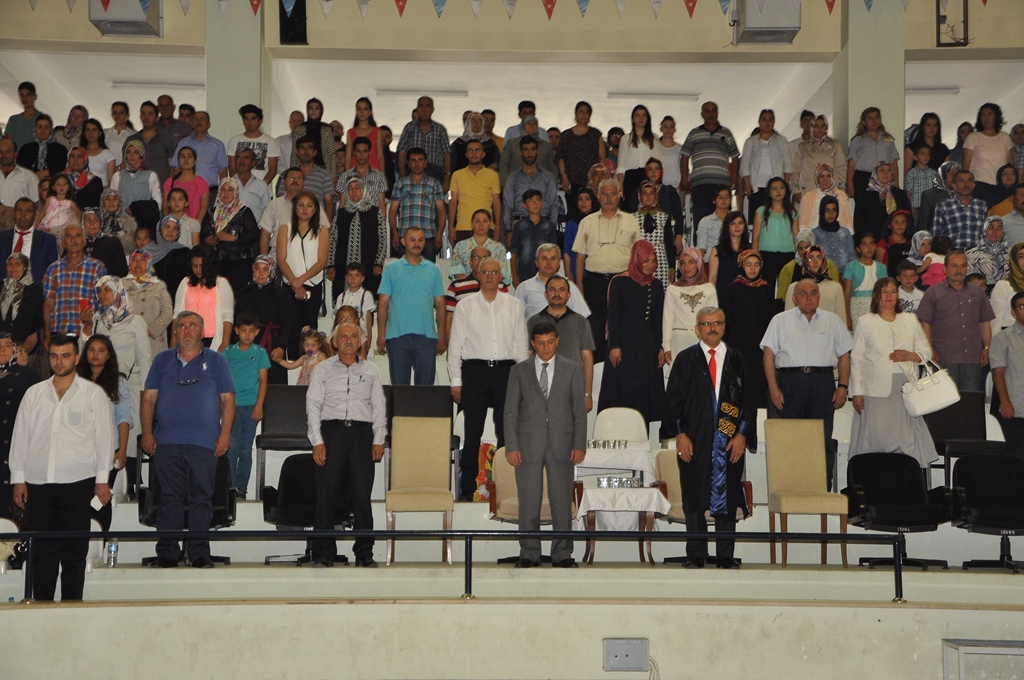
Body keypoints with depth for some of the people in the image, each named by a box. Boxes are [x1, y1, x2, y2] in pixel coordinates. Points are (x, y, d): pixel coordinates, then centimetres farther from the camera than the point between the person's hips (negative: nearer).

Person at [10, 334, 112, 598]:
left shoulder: (93, 394, 6)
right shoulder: (34, 393, 13)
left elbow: (104, 437, 4)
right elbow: (20, 436, 13)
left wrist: (102, 480, -1)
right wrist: (18, 478, 6)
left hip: (78, 481, -2)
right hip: (38, 482, 2)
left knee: (74, 551, 0)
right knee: (41, 550, 2)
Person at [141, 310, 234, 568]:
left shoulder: (216, 361, 11)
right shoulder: (162, 360, 15)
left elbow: (228, 399, 7)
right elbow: (149, 397, 12)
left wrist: (225, 433, -3)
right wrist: (147, 432, 2)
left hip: (204, 443, -1)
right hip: (166, 441, 1)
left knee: (201, 498, 0)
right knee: (169, 498, 0)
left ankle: (200, 553, 6)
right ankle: (167, 553, 5)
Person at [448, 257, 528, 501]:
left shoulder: (514, 305, 10)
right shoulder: (465, 306, 7)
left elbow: (521, 344, 11)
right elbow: (455, 345, 6)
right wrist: (456, 381, 0)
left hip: (505, 371, 1)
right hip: (474, 370, -1)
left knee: (506, 432, 1)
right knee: (472, 431, -2)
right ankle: (467, 487, 3)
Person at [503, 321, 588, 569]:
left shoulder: (573, 370, 9)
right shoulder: (519, 371, 8)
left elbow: (579, 409, 6)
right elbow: (510, 411, 6)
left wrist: (579, 445, -2)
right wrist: (511, 446, -3)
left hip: (562, 445, 0)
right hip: (529, 444, 0)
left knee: (562, 501, 1)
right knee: (528, 502, 1)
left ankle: (562, 554, 9)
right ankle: (529, 554, 8)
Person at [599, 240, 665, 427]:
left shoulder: (656, 286, 8)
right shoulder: (620, 282, -4)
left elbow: (658, 320, 11)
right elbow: (613, 316, -6)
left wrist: (660, 348, 5)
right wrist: (614, 346, -12)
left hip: (648, 345, 4)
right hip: (625, 343, -4)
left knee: (645, 390, 4)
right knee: (622, 389, -4)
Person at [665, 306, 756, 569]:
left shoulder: (737, 361, 9)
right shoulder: (685, 360, 5)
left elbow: (748, 400, 7)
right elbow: (674, 398, 2)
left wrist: (742, 434, -3)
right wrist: (680, 434, -7)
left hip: (730, 441, 1)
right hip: (694, 440, -1)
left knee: (727, 498, 3)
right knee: (694, 498, 2)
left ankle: (726, 556, 10)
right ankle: (695, 555, 10)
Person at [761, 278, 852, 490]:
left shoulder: (832, 321, 16)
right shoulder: (780, 320, 11)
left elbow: (844, 356, 14)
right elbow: (769, 355, 4)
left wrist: (843, 386, 3)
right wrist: (773, 387, -6)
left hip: (823, 382, 1)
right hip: (790, 382, -1)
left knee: (824, 440, -2)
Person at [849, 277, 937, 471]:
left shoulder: (910, 320, 16)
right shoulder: (865, 322, 8)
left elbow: (926, 351, 16)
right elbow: (856, 359, 3)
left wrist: (910, 356, -6)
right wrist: (857, 392, -4)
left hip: (906, 389, 2)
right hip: (876, 390, -2)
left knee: (908, 439, -2)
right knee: (876, 439, -5)